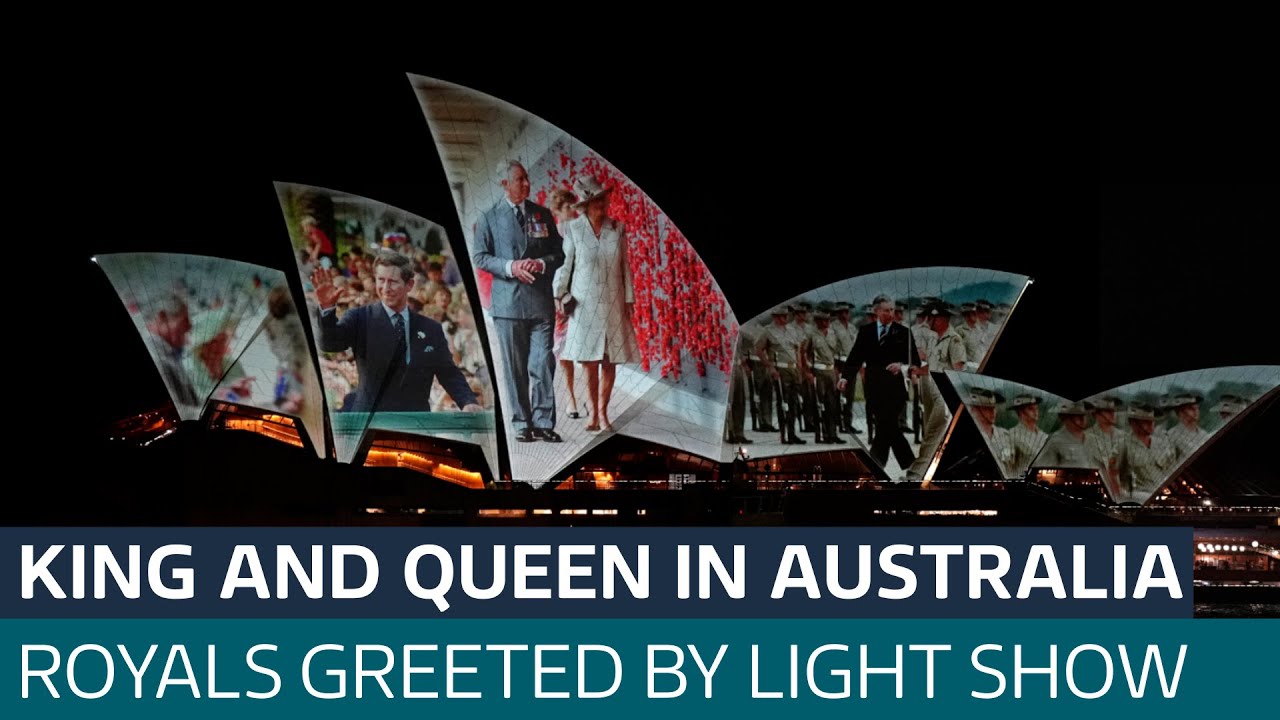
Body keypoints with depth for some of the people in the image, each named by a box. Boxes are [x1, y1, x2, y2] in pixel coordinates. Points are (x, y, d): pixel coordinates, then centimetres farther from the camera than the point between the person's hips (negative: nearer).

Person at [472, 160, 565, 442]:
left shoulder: (542, 214, 11)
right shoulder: (489, 218, 3)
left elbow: (559, 252, 13)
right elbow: (479, 257, 2)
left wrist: (542, 264, -9)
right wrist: (510, 267, -14)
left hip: (541, 300, 2)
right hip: (508, 301, -2)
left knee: (543, 363, -5)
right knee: (514, 367, 2)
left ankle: (543, 422, -2)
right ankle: (522, 423, 8)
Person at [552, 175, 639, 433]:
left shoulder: (617, 229, 4)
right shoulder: (573, 230, -3)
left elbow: (624, 267, 9)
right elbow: (565, 264, 2)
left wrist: (629, 300, 8)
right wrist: (559, 295, -5)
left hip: (612, 303, 2)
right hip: (584, 304, -2)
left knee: (610, 362, 1)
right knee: (589, 363, -3)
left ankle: (603, 413, 13)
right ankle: (594, 414, 7)